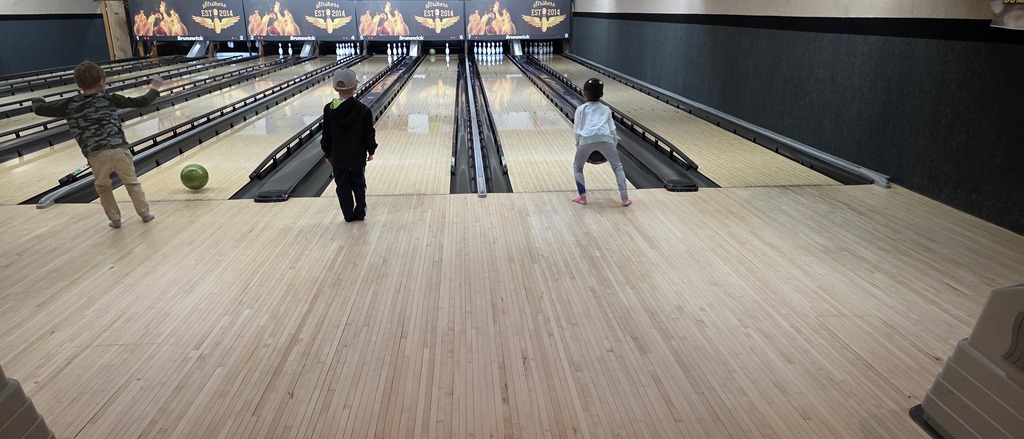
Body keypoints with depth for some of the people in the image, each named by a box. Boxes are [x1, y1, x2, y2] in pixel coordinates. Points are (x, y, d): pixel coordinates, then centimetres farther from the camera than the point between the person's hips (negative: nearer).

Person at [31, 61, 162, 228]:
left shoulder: (70, 105, 8)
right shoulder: (109, 99, 7)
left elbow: (40, 110, 17)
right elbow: (140, 102, 11)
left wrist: (37, 101, 41)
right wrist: (154, 90, 27)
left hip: (96, 156, 0)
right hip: (120, 149, 0)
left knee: (103, 187, 23)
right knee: (132, 183, 17)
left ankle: (114, 218, 25)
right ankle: (145, 213, 20)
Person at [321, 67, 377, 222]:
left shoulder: (329, 109, -10)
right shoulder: (363, 110, -15)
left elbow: (326, 135, -3)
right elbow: (369, 134, -8)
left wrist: (328, 154, 9)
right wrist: (371, 150, 7)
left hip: (338, 157, 1)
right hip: (357, 157, -1)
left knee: (342, 186, 12)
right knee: (359, 185, 15)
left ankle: (348, 215, 20)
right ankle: (360, 212, 24)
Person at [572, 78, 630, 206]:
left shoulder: (581, 109, 21)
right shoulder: (606, 109, 27)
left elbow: (577, 130, 16)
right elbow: (612, 129, 21)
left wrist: (579, 146, 25)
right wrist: (614, 145, 29)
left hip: (587, 139, -1)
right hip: (605, 139, 2)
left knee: (577, 167, 21)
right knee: (617, 167, 18)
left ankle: (582, 197, 17)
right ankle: (625, 198, 14)